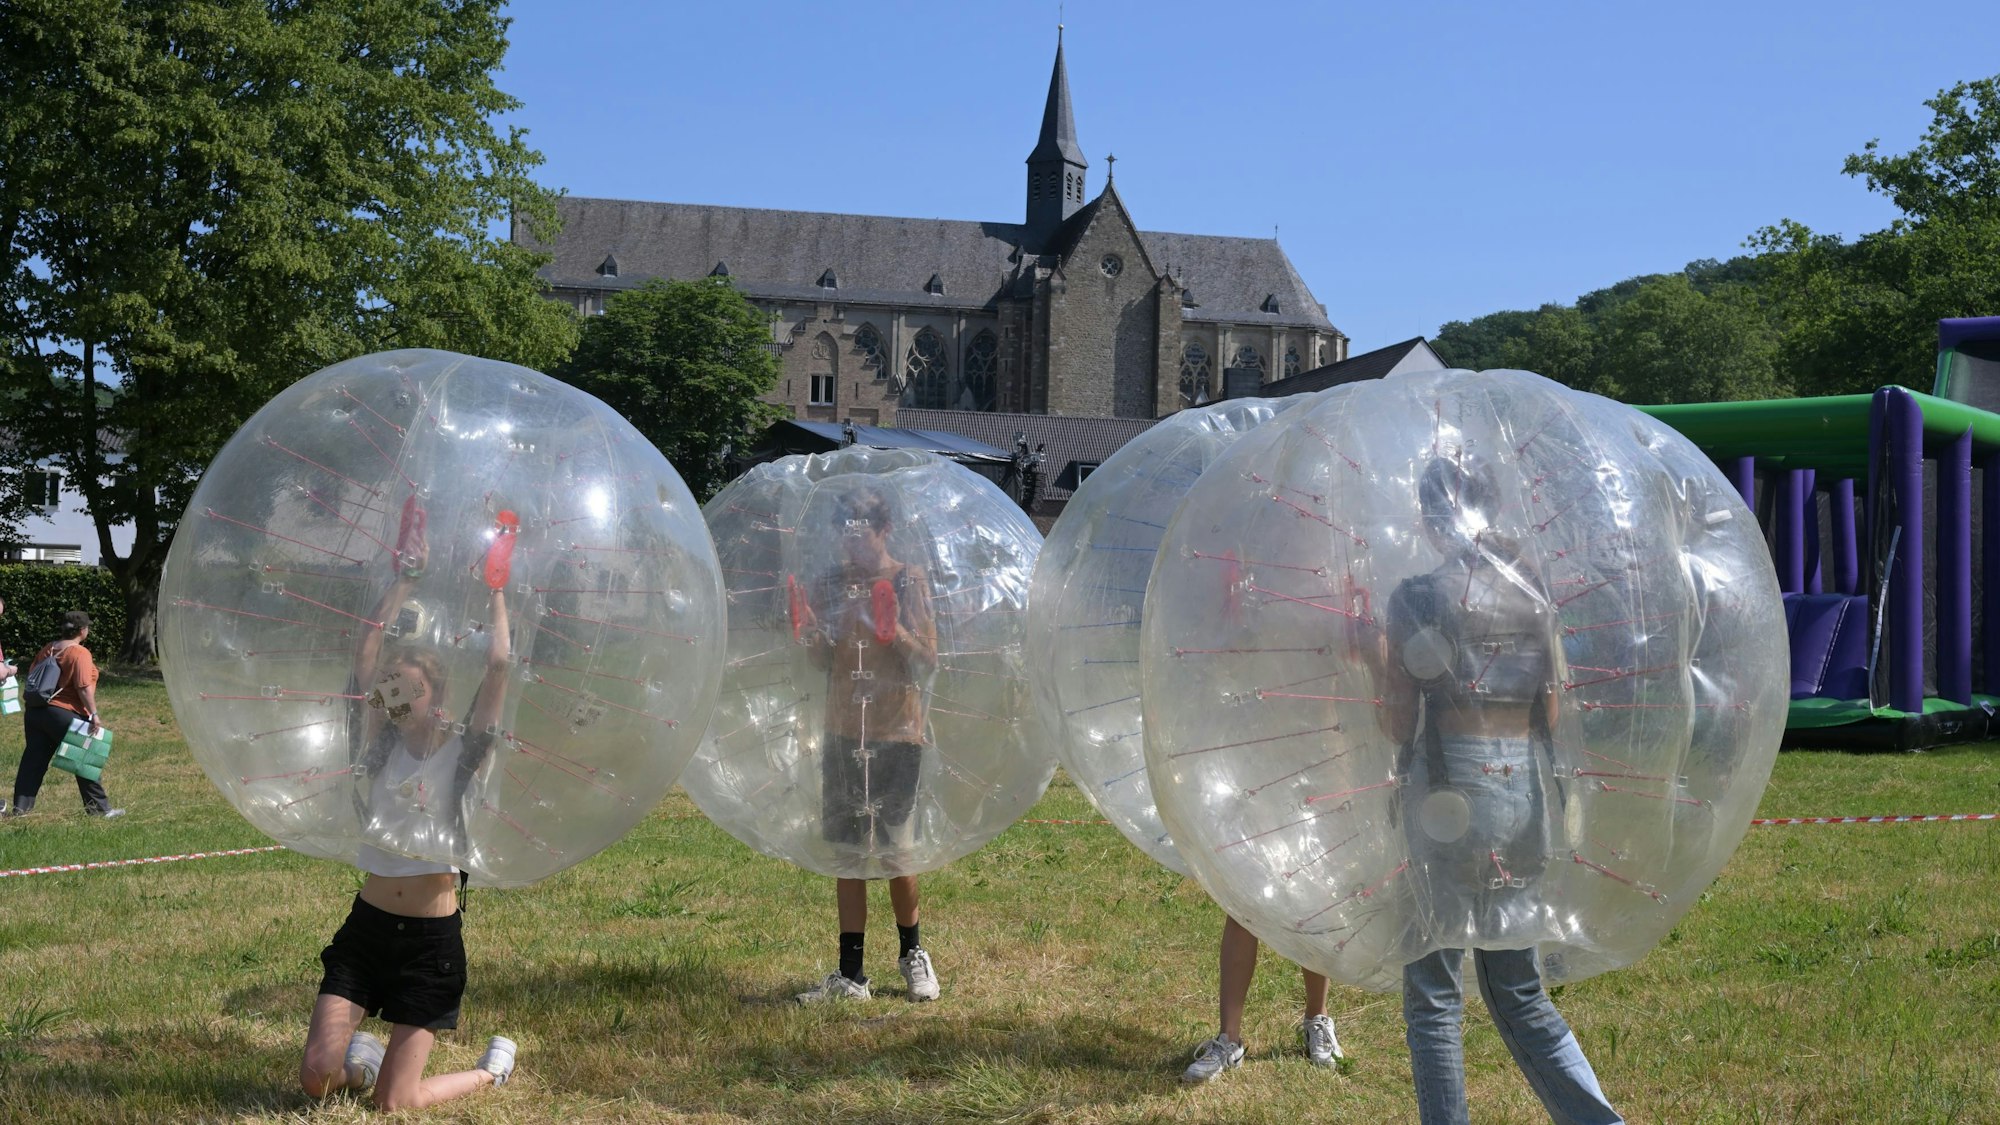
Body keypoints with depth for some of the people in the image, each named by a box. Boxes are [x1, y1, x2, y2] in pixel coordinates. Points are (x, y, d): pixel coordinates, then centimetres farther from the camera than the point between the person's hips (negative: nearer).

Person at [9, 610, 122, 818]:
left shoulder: (47, 649, 13)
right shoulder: (80, 653, -11)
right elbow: (84, 687, -19)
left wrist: (30, 708, 26)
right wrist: (93, 714, -18)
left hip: (34, 712, 7)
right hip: (63, 714, -7)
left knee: (33, 760, 9)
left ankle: (20, 807, 6)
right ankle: (99, 807, 4)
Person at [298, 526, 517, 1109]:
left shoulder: (461, 753, -5)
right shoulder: (382, 747, 4)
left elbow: (498, 664, -16)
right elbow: (366, 652, -2)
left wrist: (498, 592, -5)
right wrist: (403, 580, -2)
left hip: (432, 937, -4)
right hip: (367, 926, 4)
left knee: (395, 1103, -3)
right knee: (317, 1078, -5)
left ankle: (493, 1068, 25)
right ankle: (363, 1053, 31)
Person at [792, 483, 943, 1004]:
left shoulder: (908, 581, -2)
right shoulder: (830, 585, 9)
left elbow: (927, 662, -5)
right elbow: (823, 661, 12)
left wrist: (892, 629, -22)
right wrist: (810, 632, -9)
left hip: (897, 734, -4)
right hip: (844, 733, 4)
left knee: (896, 852, 1)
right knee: (846, 852, 4)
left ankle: (912, 952, 25)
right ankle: (850, 976, 9)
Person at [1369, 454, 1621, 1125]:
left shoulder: (1417, 598, -8)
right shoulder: (1537, 594, 6)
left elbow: (1398, 728, -7)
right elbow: (1552, 713, 9)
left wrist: (1380, 668, 9)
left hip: (1449, 791, -5)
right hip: (1528, 790, 5)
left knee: (1433, 997, 6)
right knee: (1518, 991, 18)